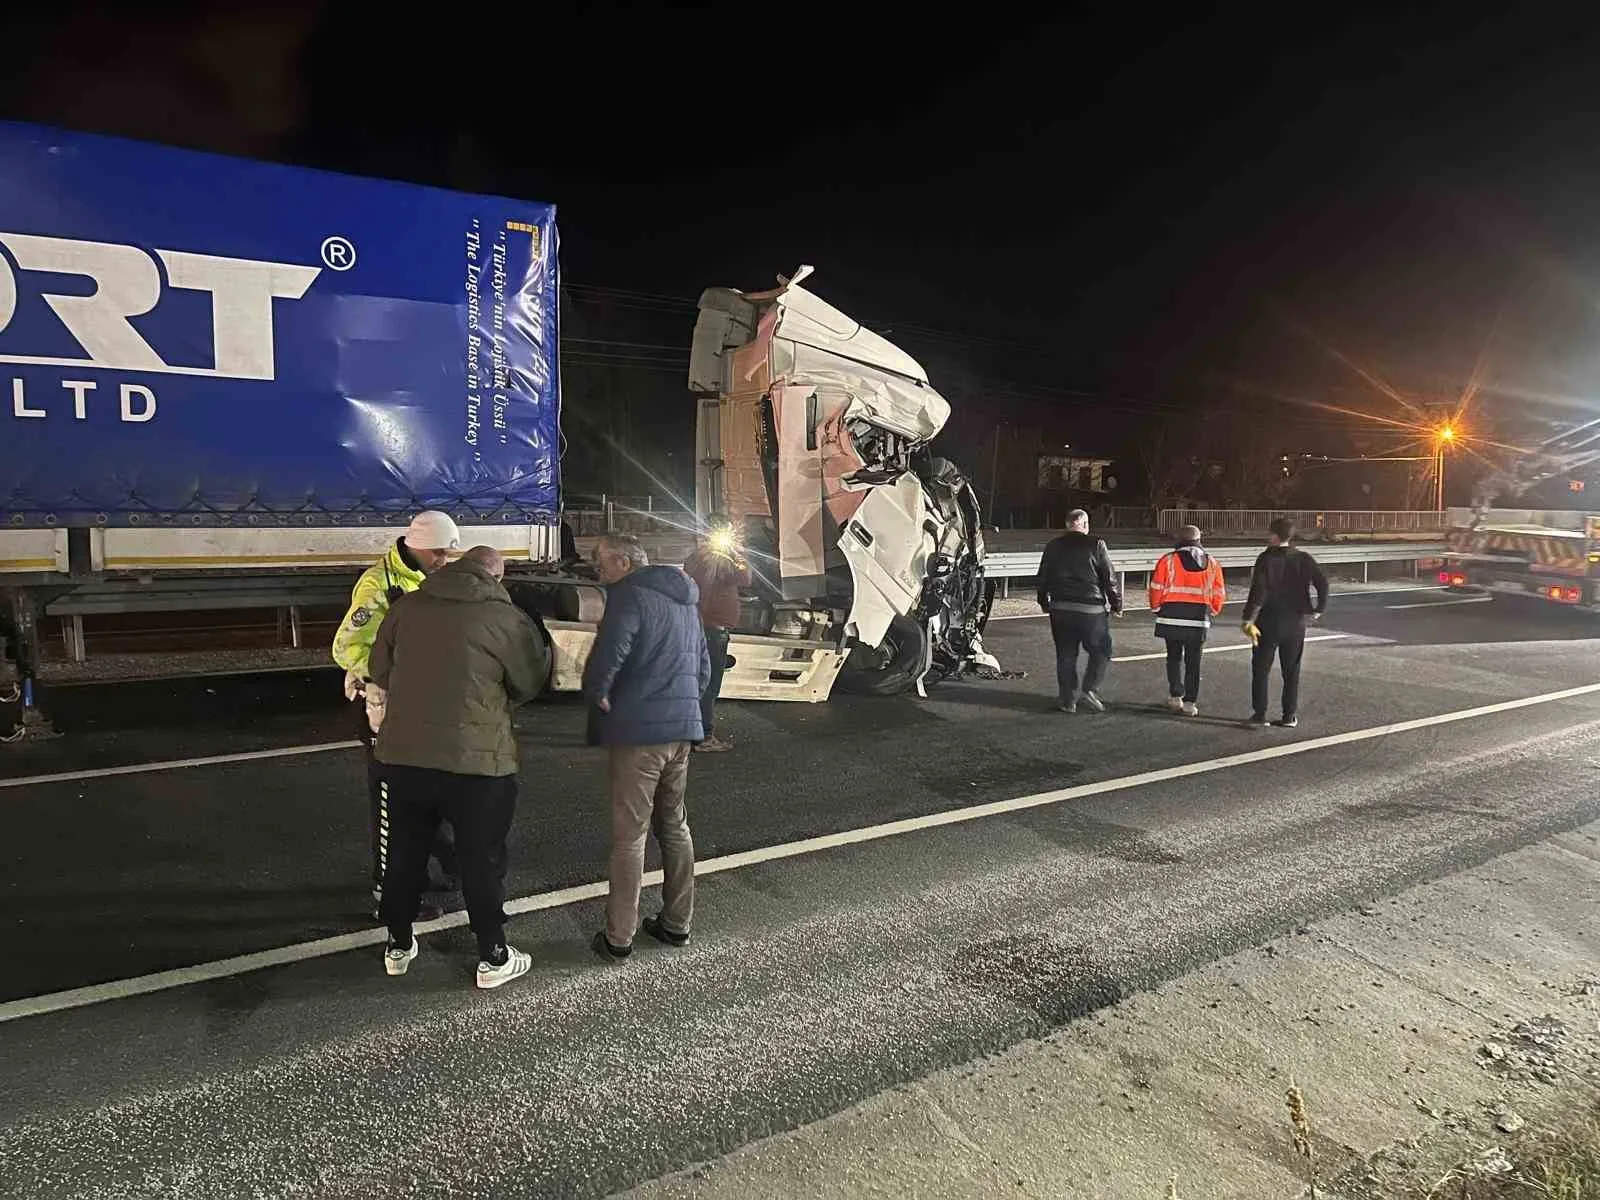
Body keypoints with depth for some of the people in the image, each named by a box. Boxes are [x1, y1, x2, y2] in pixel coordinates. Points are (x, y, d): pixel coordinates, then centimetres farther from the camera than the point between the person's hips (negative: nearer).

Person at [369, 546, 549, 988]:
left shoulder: (406, 606, 3)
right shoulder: (506, 618, -9)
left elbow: (380, 672, 11)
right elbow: (530, 683, 2)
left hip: (403, 753, 4)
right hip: (476, 759, -4)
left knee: (405, 851, 20)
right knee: (482, 859, 9)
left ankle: (398, 946, 35)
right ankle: (493, 958, 19)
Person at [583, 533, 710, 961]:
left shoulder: (630, 596, -11)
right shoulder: (686, 600, 17)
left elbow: (606, 657, -24)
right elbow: (703, 666, 22)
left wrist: (597, 695, -7)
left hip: (637, 732, -8)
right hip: (682, 730, 8)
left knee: (629, 835, 0)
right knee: (674, 826, 18)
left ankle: (618, 938, 9)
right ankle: (677, 924, 26)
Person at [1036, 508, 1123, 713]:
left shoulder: (1053, 547, 7)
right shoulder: (1096, 545, -5)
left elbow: (1042, 578, 13)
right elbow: (1110, 579, -3)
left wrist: (1044, 603, 25)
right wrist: (1116, 604, 7)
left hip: (1060, 609, 4)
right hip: (1090, 609, -4)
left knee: (1065, 655, 10)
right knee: (1100, 651, 11)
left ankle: (1068, 699, 12)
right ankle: (1090, 690, -1)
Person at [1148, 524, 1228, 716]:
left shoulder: (1168, 560, -5)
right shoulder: (1212, 564, 5)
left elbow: (1156, 588, -3)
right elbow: (1219, 593, 8)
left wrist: (1156, 608, 13)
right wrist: (1213, 611, 25)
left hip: (1171, 617, -1)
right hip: (1199, 620, 1)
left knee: (1174, 656, 17)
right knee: (1193, 661, 9)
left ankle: (1175, 696, 16)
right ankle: (1190, 703, 9)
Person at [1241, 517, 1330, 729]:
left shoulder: (1266, 559, -11)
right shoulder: (1303, 559, 1)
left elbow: (1258, 592, -17)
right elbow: (1322, 582, -6)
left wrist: (1248, 619, -16)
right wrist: (1319, 609, 5)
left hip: (1268, 622, -4)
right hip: (1296, 623, 4)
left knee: (1260, 670, 6)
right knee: (1291, 671, 12)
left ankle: (1259, 715, 4)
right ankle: (1290, 716, 14)